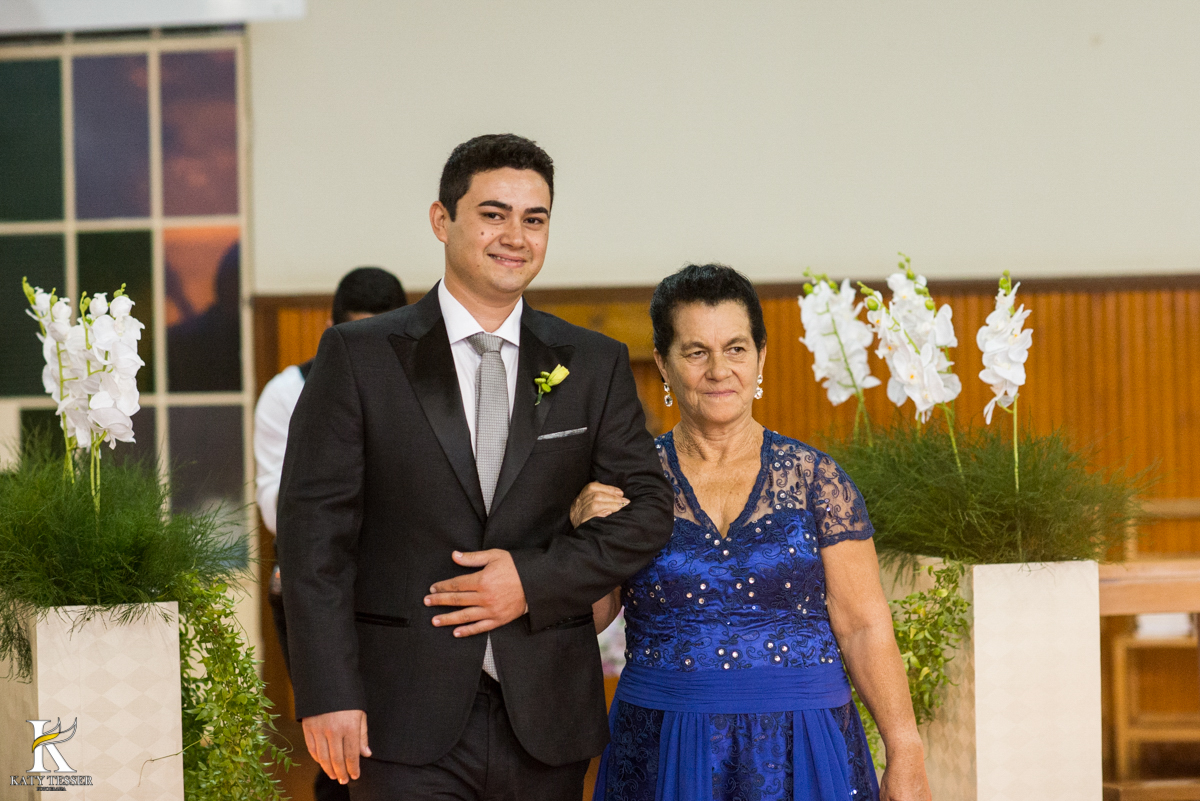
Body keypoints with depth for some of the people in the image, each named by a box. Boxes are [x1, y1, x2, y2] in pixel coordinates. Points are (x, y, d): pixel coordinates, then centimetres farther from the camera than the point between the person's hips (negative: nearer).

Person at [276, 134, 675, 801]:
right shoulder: (358, 357, 1)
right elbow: (315, 527, -3)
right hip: (408, 719, -3)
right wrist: (328, 695, -11)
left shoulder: (595, 365, 9)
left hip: (545, 718, 3)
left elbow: (648, 508, 8)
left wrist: (535, 580, -9)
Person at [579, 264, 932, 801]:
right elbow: (583, 620, 5)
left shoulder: (813, 477, 0)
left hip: (800, 753, 0)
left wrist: (905, 755, -9)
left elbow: (864, 626, -3)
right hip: (664, 754, 1)